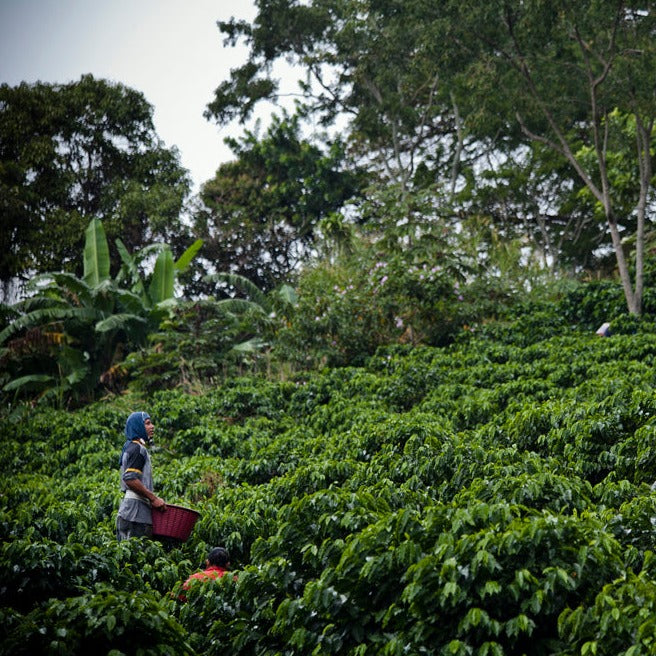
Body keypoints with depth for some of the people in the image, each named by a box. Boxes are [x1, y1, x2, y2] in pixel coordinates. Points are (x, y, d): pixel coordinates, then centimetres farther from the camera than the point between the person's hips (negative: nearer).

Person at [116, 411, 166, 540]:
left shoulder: (130, 447, 22)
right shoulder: (137, 448, -9)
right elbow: (130, 479, -21)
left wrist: (152, 499, 20)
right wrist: (153, 498, -17)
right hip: (136, 512, -10)